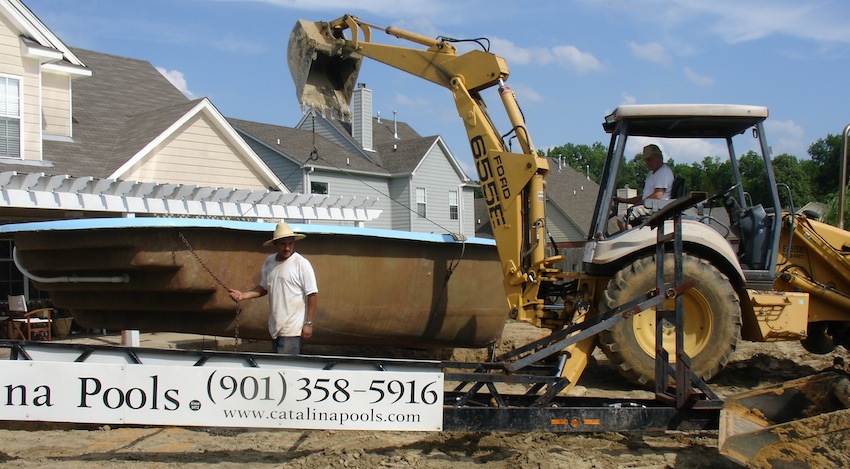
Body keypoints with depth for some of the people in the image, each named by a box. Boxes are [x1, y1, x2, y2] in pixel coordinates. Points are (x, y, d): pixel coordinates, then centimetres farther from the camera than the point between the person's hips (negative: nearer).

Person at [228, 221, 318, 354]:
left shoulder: (301, 264, -12)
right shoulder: (269, 261, 8)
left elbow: (312, 295, -12)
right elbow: (264, 288, 20)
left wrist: (308, 323, -14)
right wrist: (243, 295, 4)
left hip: (291, 329, -7)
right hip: (275, 327, 7)